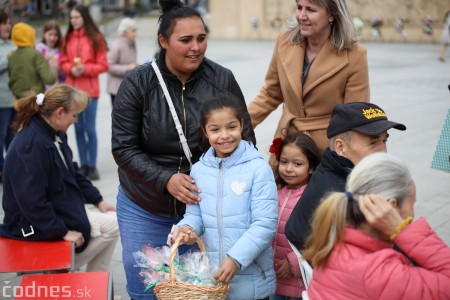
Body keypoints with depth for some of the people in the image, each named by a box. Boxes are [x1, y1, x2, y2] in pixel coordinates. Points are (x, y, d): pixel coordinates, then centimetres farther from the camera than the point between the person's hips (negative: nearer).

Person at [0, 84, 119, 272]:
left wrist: (98, 200, 9)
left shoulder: (55, 135, 2)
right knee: (112, 224, -9)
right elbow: (31, 201, -27)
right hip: (35, 224, -9)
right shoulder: (30, 145, -27)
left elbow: (72, 173, 16)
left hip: (60, 210, 9)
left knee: (112, 221, 5)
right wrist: (63, 231, -21)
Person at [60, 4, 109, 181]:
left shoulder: (96, 38, -2)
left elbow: (103, 65, -3)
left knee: (90, 128, -3)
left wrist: (85, 69, -17)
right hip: (72, 89, 4)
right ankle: (83, 165, 15)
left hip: (90, 89, -3)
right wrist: (71, 69, -10)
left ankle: (92, 166, 6)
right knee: (78, 128, 7)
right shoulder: (67, 38, 8)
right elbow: (63, 62, 11)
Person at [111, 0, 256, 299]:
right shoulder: (137, 83, -12)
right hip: (144, 209, 0)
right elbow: (124, 148, -11)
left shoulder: (223, 80, -9)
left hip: (205, 206, 1)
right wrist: (165, 179, -25)